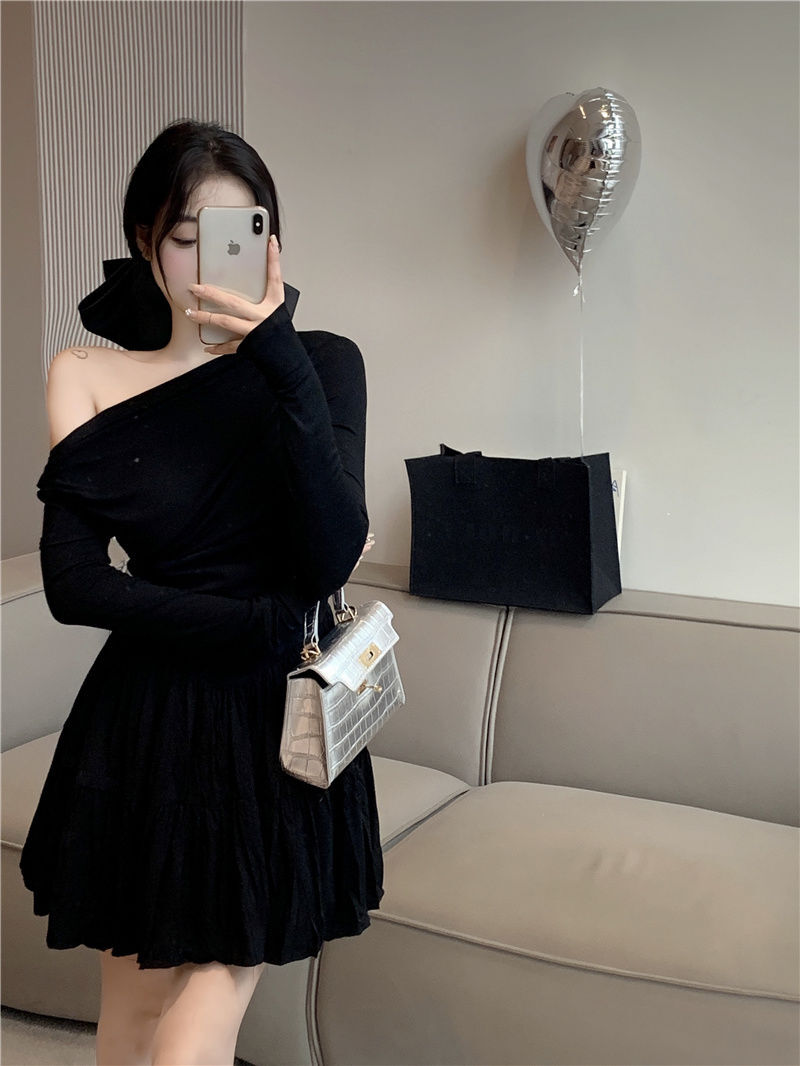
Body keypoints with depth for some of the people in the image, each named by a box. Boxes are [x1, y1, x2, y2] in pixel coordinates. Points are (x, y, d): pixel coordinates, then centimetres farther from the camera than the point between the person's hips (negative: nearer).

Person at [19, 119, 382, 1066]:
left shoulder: (321, 364, -1)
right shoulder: (88, 377, 0)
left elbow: (331, 559, -15)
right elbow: (73, 584, -9)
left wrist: (281, 361, -23)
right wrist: (268, 622, -15)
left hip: (277, 731, -1)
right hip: (143, 730, 1)